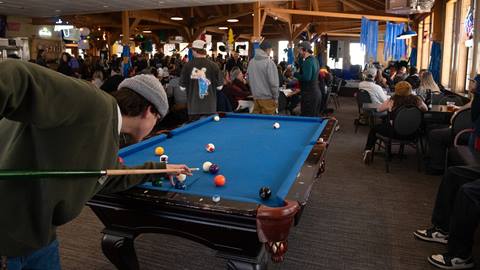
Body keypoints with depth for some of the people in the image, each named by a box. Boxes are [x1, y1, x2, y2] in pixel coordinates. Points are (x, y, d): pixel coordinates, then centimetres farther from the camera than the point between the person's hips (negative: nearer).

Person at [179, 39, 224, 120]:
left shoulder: (187, 66, -6)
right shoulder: (213, 66, -6)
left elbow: (182, 87, -1)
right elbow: (219, 86, -1)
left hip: (193, 107, 0)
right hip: (210, 107, 0)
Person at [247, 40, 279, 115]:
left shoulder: (251, 62, 5)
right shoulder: (269, 62, -15)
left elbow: (248, 79, 14)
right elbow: (273, 82, -16)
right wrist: (276, 97, -5)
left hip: (255, 97, 7)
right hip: (267, 98, -6)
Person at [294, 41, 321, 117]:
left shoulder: (307, 61, -16)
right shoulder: (315, 60, 15)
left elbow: (306, 78, -25)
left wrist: (295, 74, -11)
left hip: (309, 94, -10)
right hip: (317, 92, 10)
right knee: (315, 117, 15)